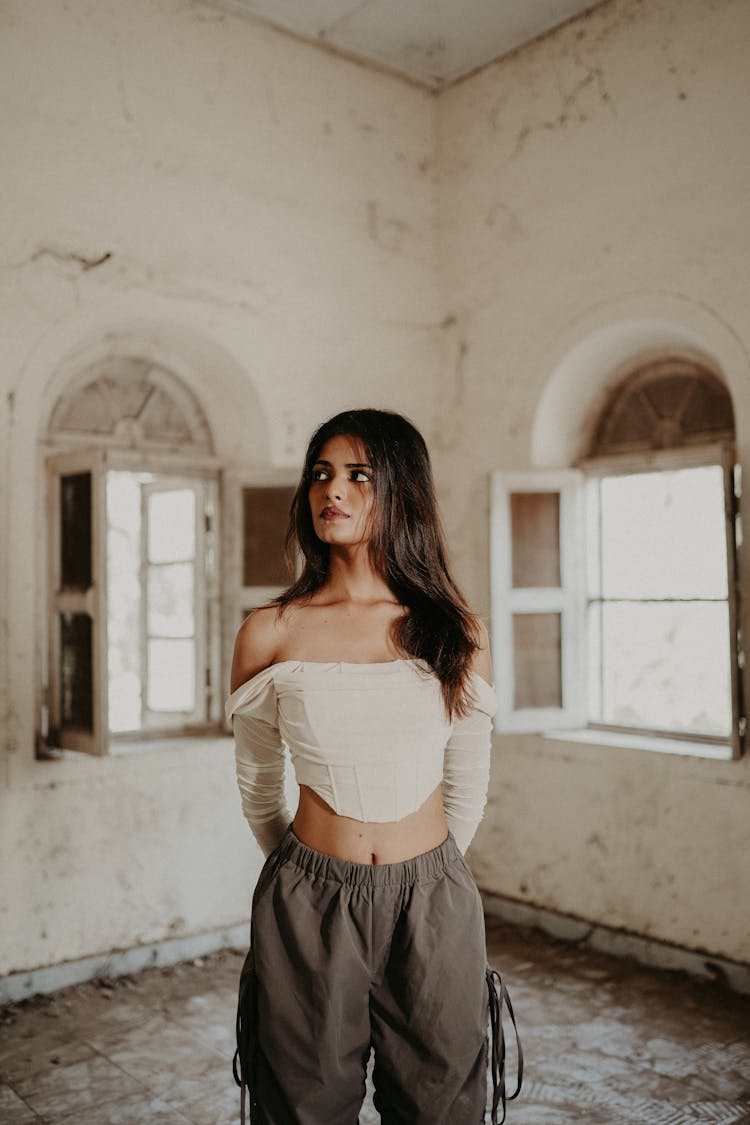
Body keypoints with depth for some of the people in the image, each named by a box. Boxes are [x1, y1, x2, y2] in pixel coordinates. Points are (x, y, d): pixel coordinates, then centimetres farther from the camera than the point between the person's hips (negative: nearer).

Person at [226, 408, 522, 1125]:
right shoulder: (269, 634, -5)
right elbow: (257, 788, 8)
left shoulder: (455, 633, -3)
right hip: (307, 909, 0)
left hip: (433, 908, 1)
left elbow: (467, 788, 8)